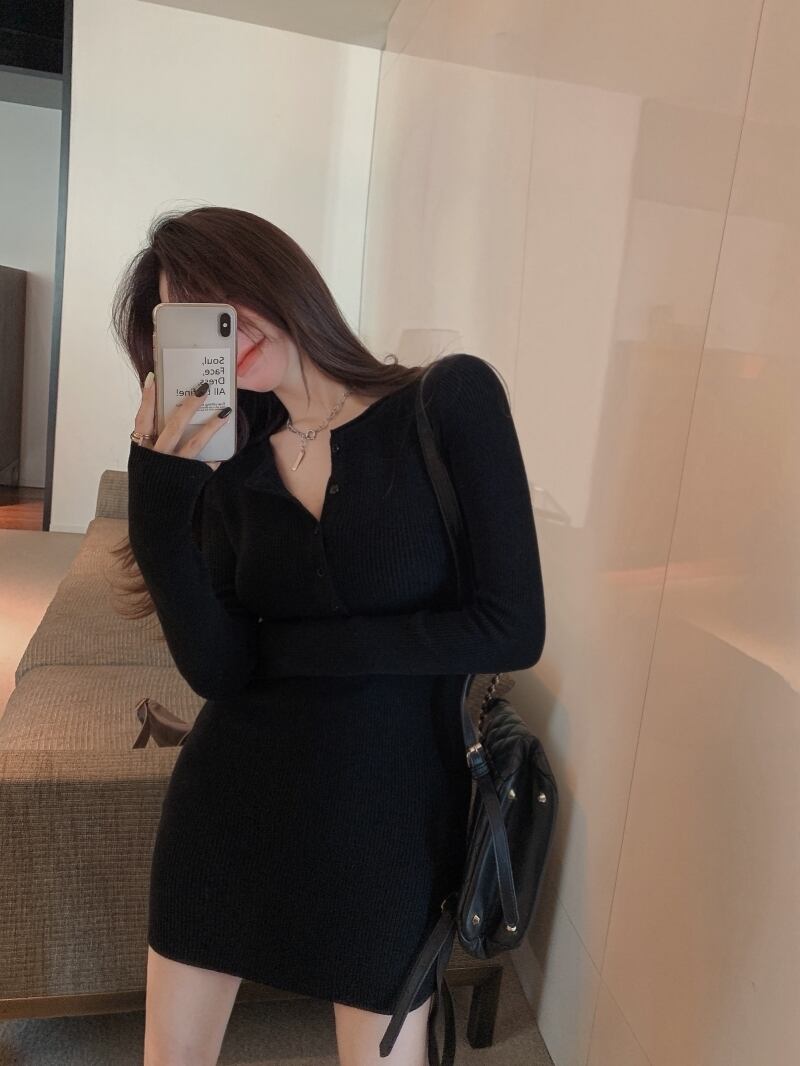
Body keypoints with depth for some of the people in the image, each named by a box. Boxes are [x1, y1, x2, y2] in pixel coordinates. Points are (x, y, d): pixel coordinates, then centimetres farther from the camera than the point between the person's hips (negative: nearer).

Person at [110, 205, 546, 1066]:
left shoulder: (451, 400, -11)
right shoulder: (227, 465, 0)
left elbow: (512, 630, -16)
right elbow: (219, 671, -9)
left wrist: (300, 647, -11)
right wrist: (158, 502, -21)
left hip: (389, 803, -3)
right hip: (231, 800, 4)